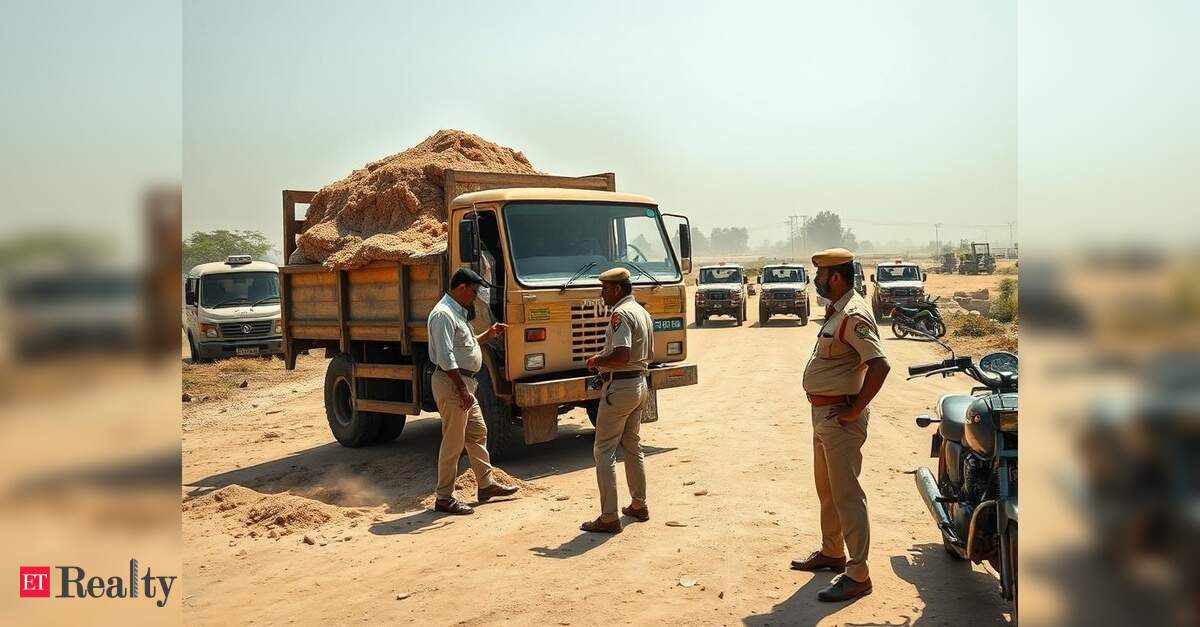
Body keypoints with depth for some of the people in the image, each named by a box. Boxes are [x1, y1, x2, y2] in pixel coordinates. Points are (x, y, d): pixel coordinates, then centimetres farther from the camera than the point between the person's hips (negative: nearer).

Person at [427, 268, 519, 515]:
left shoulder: (458, 313, 16)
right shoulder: (443, 314, -17)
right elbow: (446, 358, -22)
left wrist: (488, 334, 15)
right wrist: (462, 389, -23)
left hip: (464, 383, 11)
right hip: (452, 384, -11)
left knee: (478, 434, 17)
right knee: (453, 443, -4)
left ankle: (486, 485, 28)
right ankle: (444, 498, 4)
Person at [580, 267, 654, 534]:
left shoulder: (621, 315, -18)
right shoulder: (642, 312, 13)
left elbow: (621, 356, -30)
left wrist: (596, 360, -12)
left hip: (619, 387, -10)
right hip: (640, 383, 10)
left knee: (604, 451, -4)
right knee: (633, 446, 20)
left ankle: (609, 518, -4)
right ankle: (639, 505, 29)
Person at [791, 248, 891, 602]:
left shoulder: (853, 315, -20)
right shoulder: (837, 311, 12)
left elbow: (880, 365, -29)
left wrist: (855, 410, -23)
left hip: (840, 417, -10)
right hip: (824, 414, 11)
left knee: (846, 495, -5)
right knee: (826, 489, 21)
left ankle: (857, 575, 3)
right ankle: (832, 553, 37)